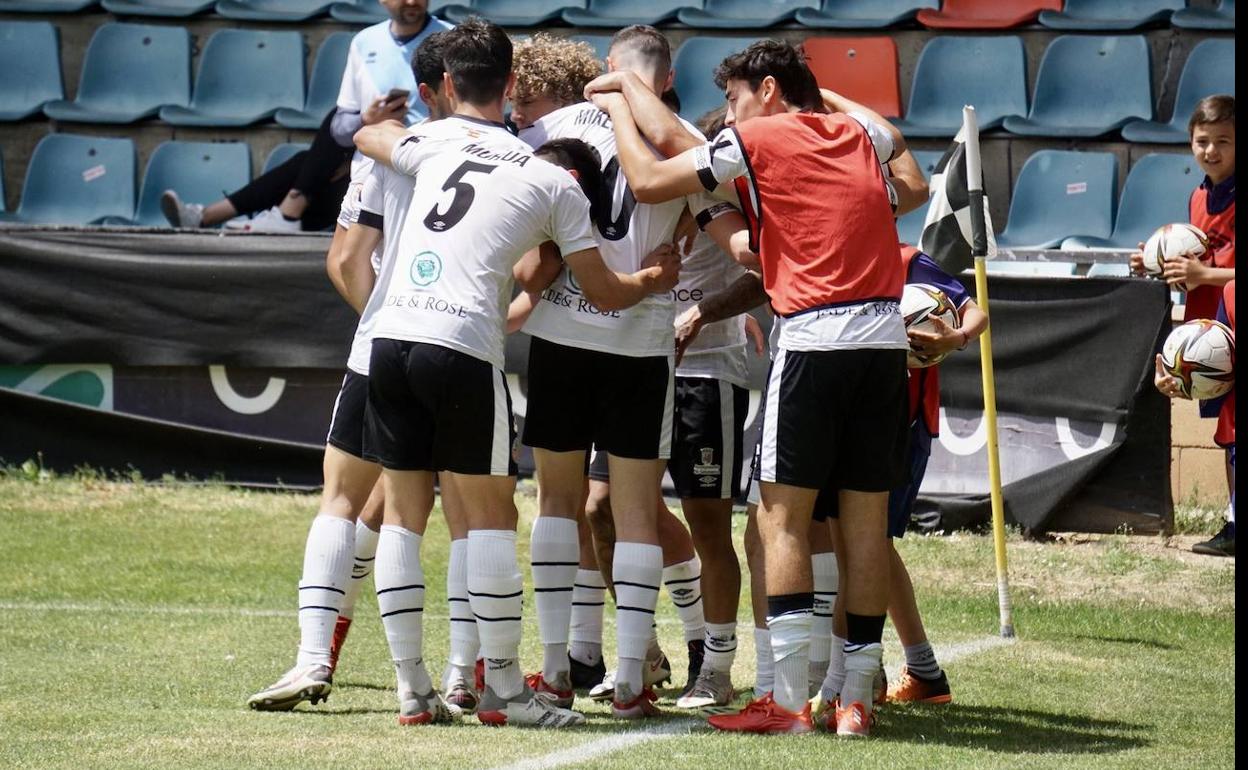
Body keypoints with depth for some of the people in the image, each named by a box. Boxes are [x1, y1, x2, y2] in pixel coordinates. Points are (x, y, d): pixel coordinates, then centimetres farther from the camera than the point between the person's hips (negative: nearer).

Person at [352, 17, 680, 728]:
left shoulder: (430, 144, 12)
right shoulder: (550, 181, 6)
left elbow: (367, 136, 37)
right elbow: (604, 293, 13)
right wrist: (654, 281, 34)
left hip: (391, 340, 3)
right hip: (465, 348, -3)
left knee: (405, 514, 10)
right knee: (491, 515, 4)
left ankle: (411, 687, 10)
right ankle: (505, 689, 1)